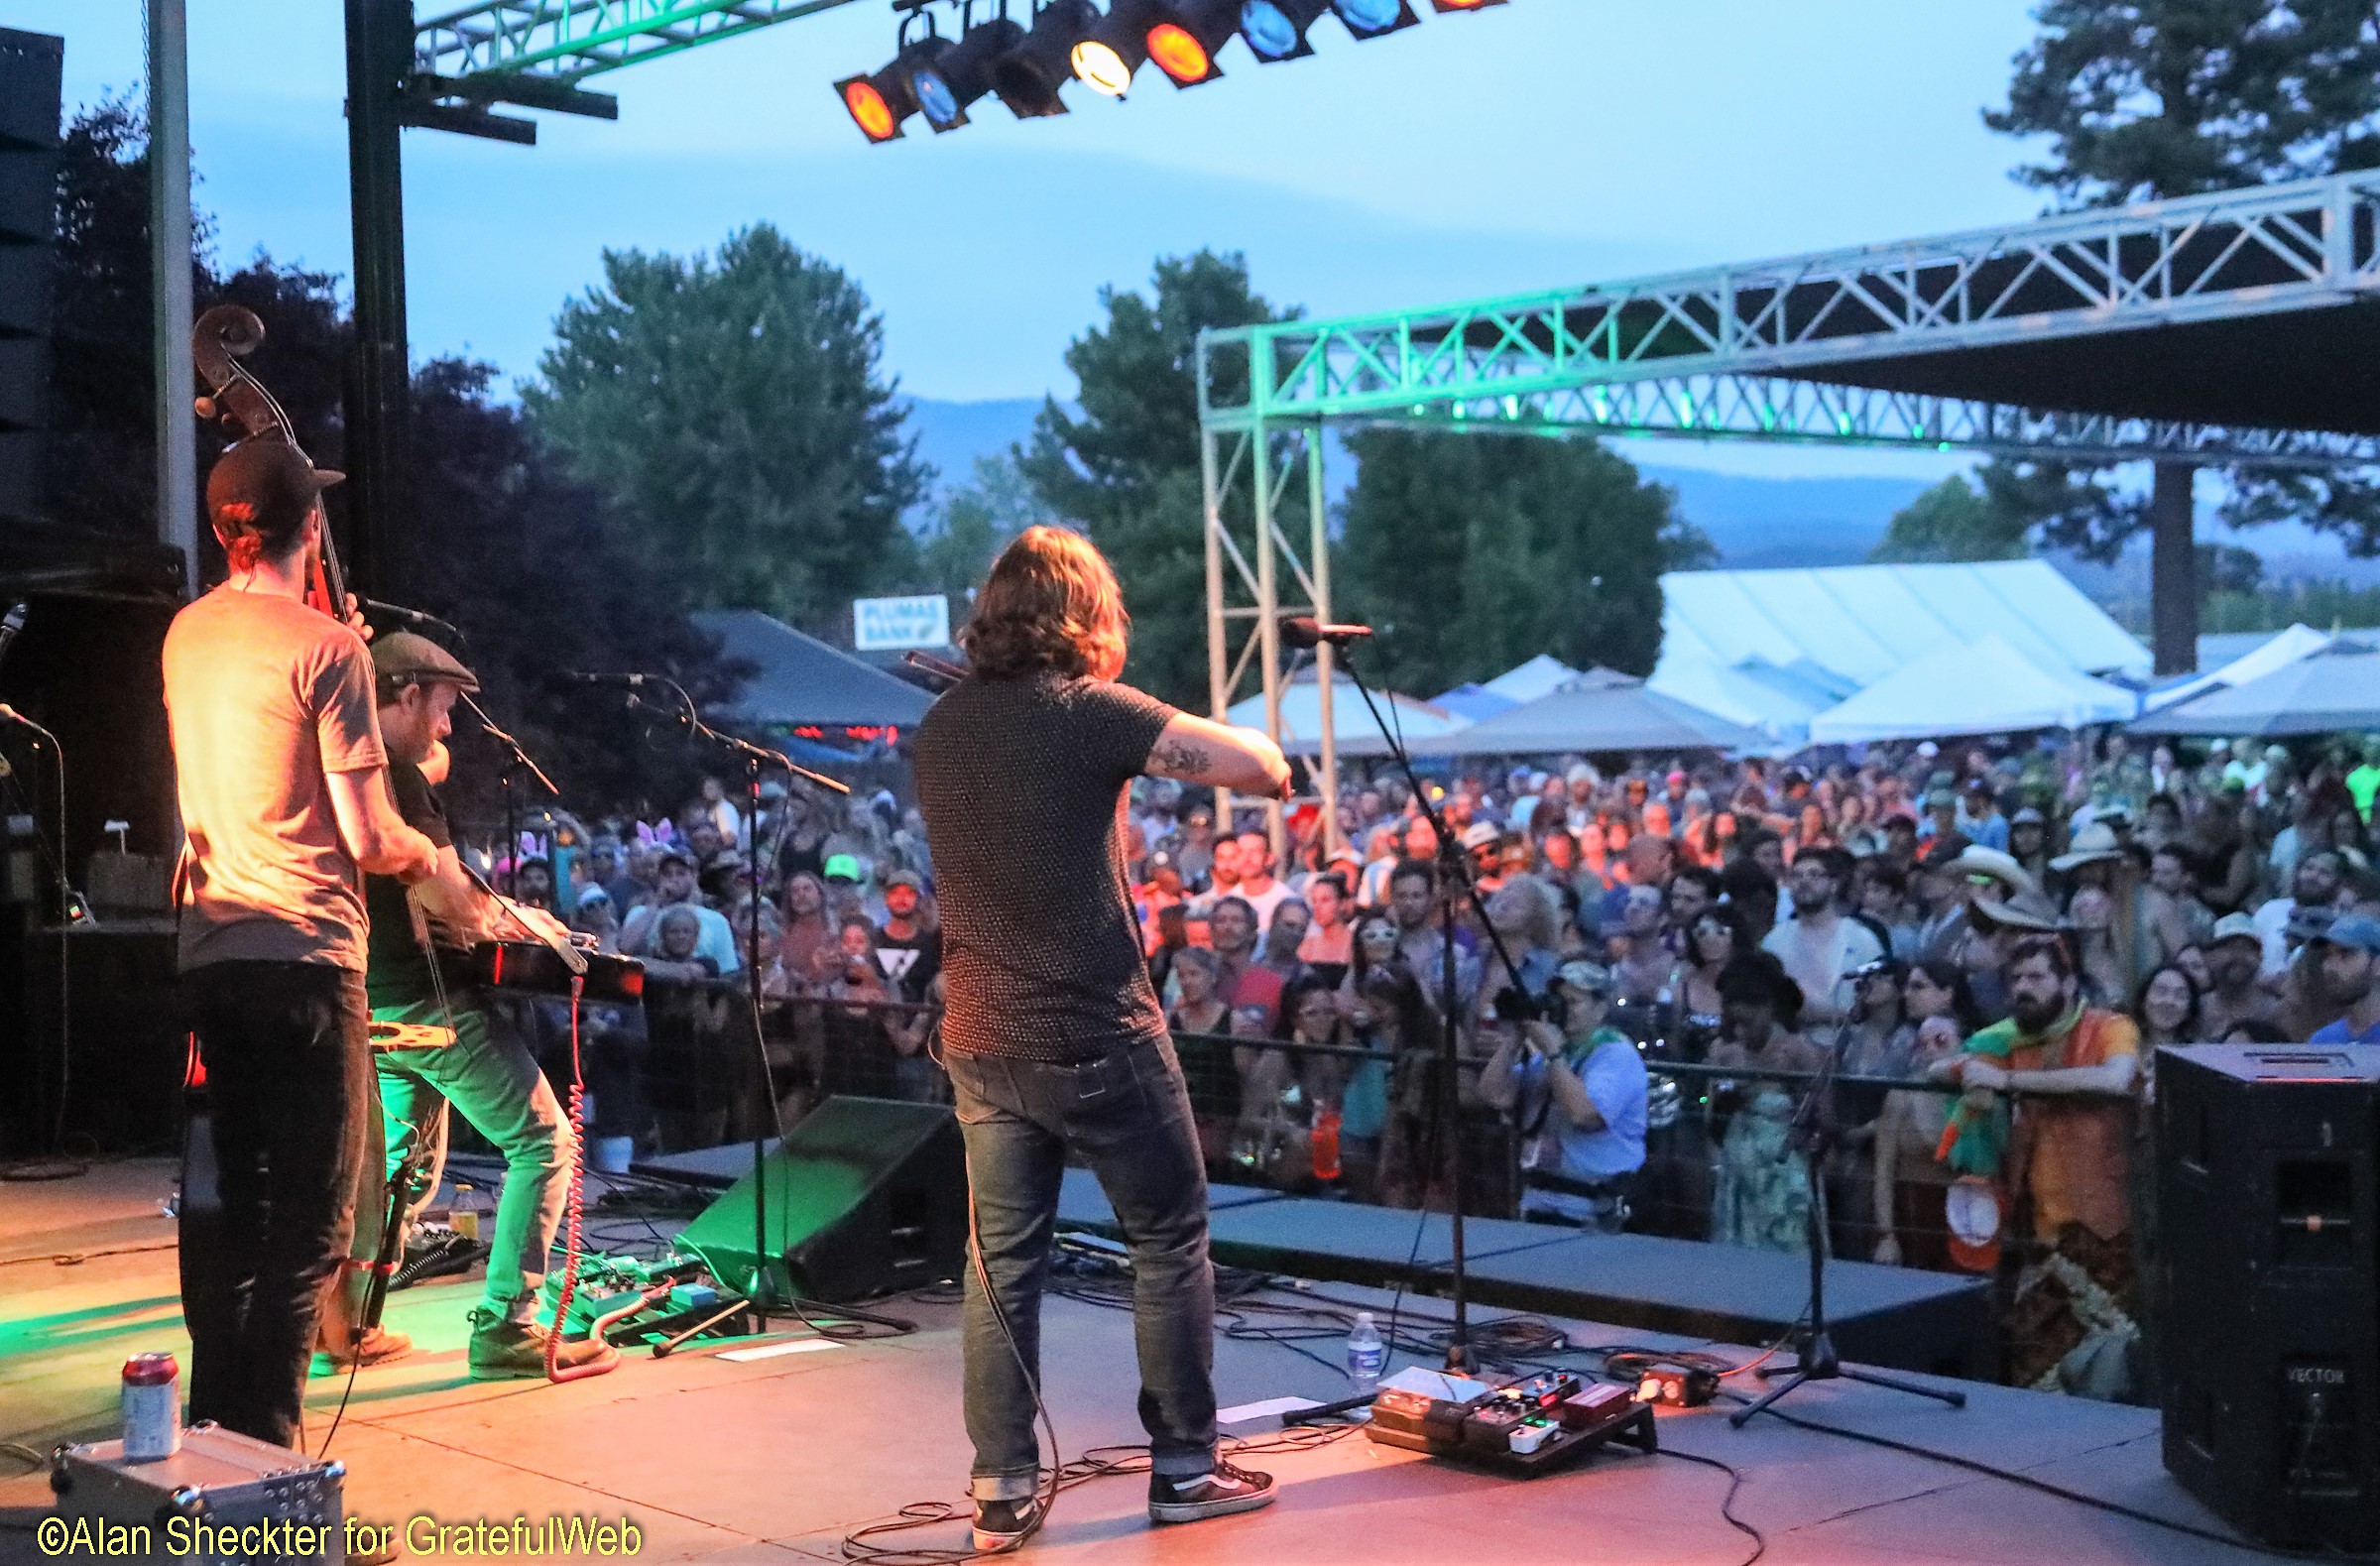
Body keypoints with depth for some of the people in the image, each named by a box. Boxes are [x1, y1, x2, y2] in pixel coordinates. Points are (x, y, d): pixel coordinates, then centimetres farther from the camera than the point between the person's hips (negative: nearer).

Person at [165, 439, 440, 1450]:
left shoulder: (185, 635, 10)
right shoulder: (326, 649, -11)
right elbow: (368, 837, -13)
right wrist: (424, 853, 9)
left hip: (207, 953, 7)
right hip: (304, 958, -7)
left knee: (233, 1205, 16)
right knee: (310, 1223, -2)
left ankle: (212, 1432, 21)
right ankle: (263, 1449, -3)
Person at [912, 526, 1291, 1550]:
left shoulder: (941, 726, 6)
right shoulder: (1087, 713, -13)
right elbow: (1258, 766, -16)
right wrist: (1264, 758, 6)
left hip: (982, 1042, 5)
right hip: (1095, 1035, -5)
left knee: (1001, 1262, 9)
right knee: (1170, 1240, 10)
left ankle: (1002, 1492, 12)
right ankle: (1184, 1466, 16)